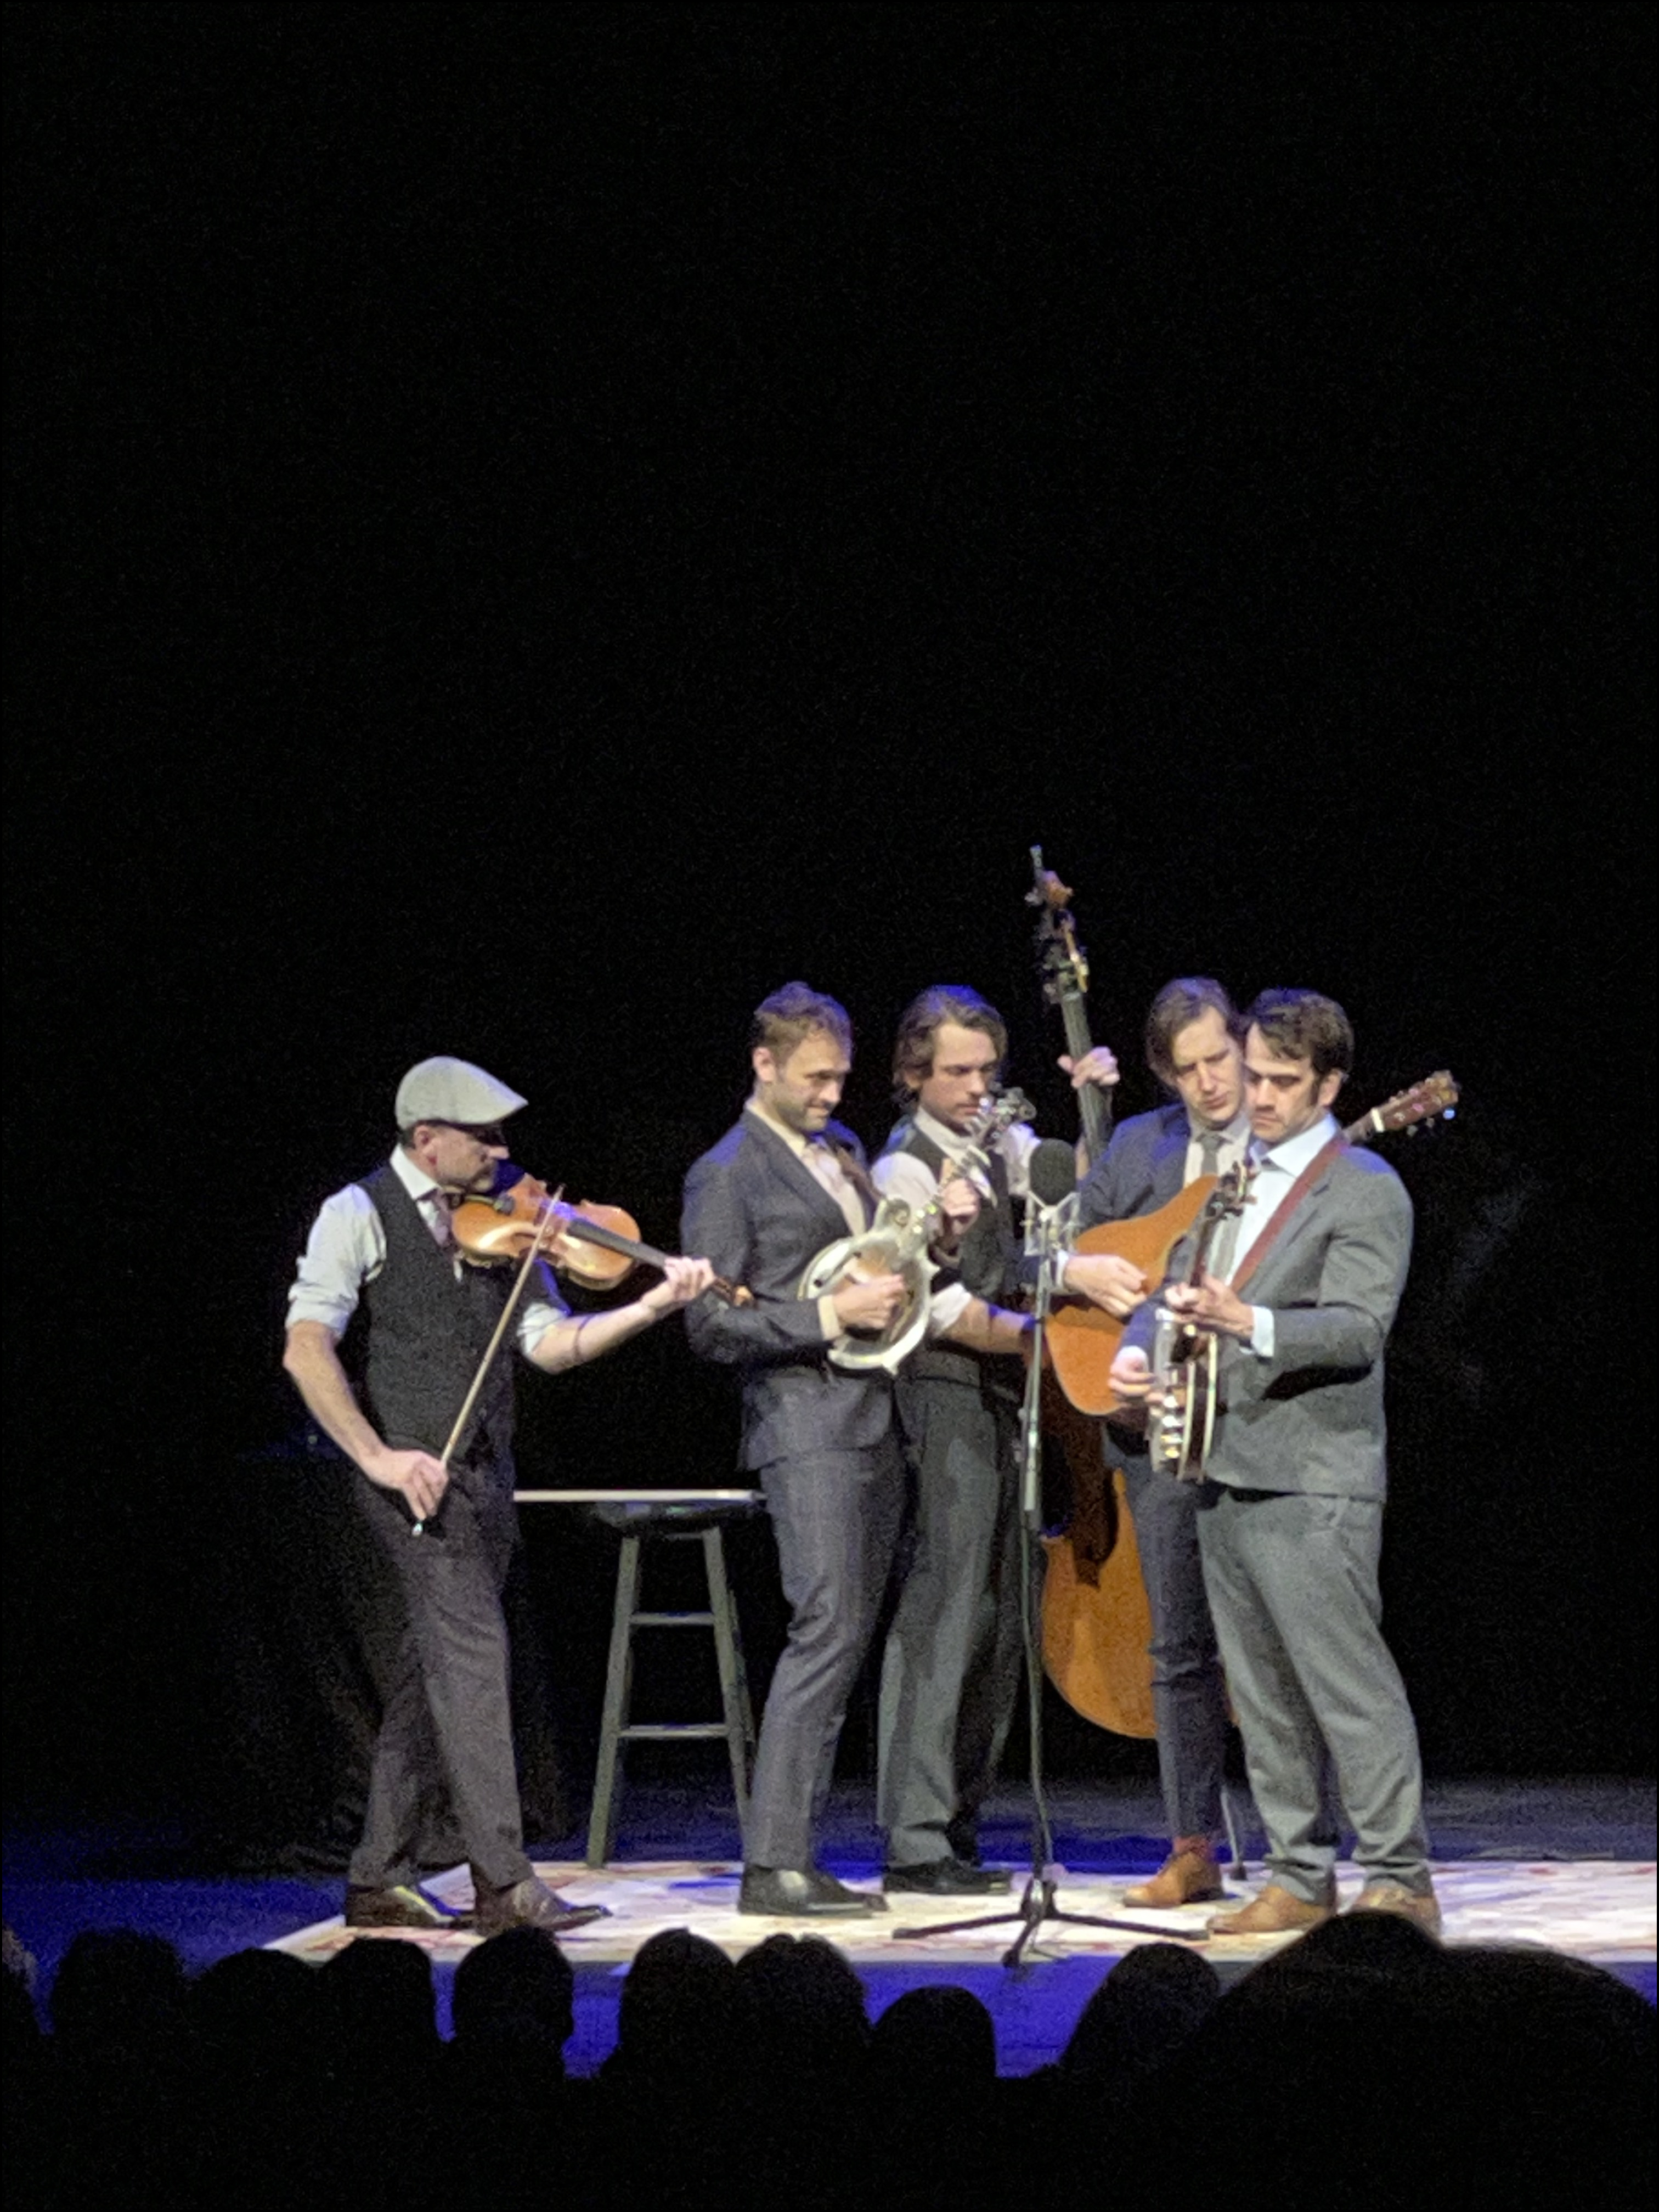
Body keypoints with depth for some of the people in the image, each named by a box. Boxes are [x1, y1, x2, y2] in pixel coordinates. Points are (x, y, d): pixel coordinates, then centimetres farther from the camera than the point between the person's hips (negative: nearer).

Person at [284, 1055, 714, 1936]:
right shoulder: (360, 1215, -5)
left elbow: (550, 1343, 6)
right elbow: (306, 1349, -14)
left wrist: (651, 1306, -9)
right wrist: (375, 1456, -23)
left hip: (485, 1471, 7)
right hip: (416, 1472, -7)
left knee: (435, 1668, 10)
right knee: (471, 1653, -13)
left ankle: (379, 1878, 18)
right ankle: (503, 1881, -14)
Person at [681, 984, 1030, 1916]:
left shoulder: (843, 1149, 19)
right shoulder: (728, 1176, -5)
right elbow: (713, 1326, -10)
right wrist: (835, 1315, -16)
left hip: (876, 1425, 8)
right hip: (806, 1427, -8)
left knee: (849, 1638, 7)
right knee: (828, 1630, -15)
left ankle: (798, 1856, 10)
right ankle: (774, 1866, -15)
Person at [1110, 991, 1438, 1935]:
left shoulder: (1366, 1190, -6)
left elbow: (1359, 1328, -17)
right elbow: (1176, 1285, 23)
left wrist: (1243, 1321, -32)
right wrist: (1138, 1350, 1)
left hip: (1314, 1483, -8)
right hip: (1226, 1471, 8)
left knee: (1350, 1687, -9)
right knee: (1265, 1696, 10)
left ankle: (1402, 1884, -4)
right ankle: (1302, 1877, 17)